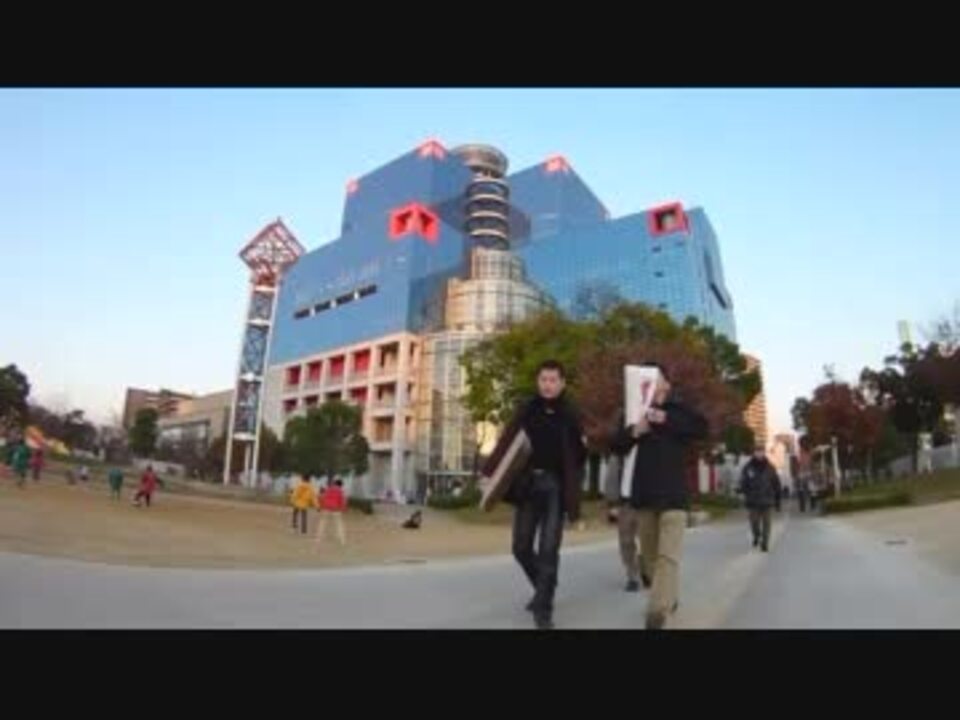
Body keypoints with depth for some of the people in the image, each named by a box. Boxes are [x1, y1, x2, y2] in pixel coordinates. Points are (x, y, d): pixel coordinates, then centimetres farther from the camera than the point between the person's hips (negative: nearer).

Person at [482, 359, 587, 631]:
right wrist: (490, 473, -11)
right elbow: (506, 443, -2)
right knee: (521, 547, 8)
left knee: (548, 549, -2)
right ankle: (542, 588, 34)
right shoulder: (526, 411, 5)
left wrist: (584, 445, -11)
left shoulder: (570, 415, 2)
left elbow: (578, 457, 9)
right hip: (527, 484, 2)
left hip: (555, 486, -2)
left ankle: (543, 608, 10)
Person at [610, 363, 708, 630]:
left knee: (668, 555, -15)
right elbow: (616, 446, 0)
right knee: (650, 556, 14)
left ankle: (657, 614, -19)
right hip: (643, 493, 3)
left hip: (673, 493, -3)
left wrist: (667, 420, -21)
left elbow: (702, 428, -12)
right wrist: (633, 431, -21)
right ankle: (669, 599, 35)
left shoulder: (678, 409, 5)